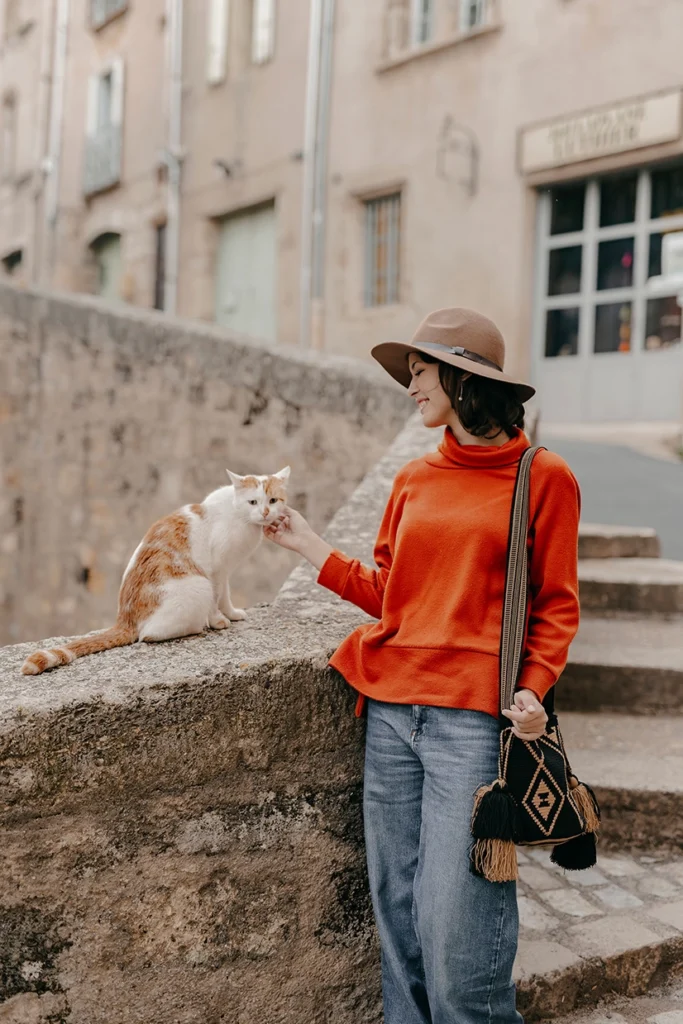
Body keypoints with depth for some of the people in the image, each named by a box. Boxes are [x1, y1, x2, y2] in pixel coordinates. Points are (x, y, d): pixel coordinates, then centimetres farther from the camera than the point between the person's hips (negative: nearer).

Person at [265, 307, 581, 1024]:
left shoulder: (543, 478, 1)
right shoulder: (414, 480, 13)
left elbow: (556, 606, 1)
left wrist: (533, 688, -13)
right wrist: (313, 549, 11)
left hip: (474, 715, -5)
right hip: (391, 707, 5)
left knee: (456, 924, -3)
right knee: (396, 907, 12)